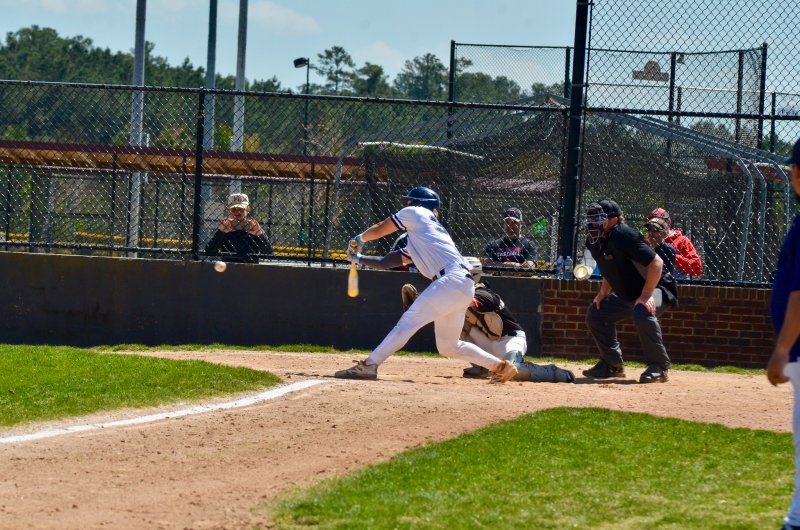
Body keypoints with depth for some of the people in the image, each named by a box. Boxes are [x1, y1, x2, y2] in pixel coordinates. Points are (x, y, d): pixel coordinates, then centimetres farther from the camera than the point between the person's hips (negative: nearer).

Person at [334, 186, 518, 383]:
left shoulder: (414, 213, 9)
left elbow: (378, 231, 15)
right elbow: (387, 262, 35)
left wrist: (359, 239, 33)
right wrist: (358, 258, 40)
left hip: (452, 280, -9)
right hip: (463, 289, 9)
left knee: (408, 322, -13)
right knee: (448, 346, 17)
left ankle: (368, 366, -20)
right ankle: (500, 366, 21)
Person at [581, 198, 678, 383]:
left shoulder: (625, 237, -28)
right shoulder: (594, 241, 0)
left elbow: (656, 263, -30)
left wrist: (646, 295, -31)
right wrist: (603, 293, 7)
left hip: (655, 289, -10)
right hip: (625, 295, 10)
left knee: (642, 314, -38)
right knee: (595, 313, 11)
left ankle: (660, 366, -24)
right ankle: (612, 365, 21)